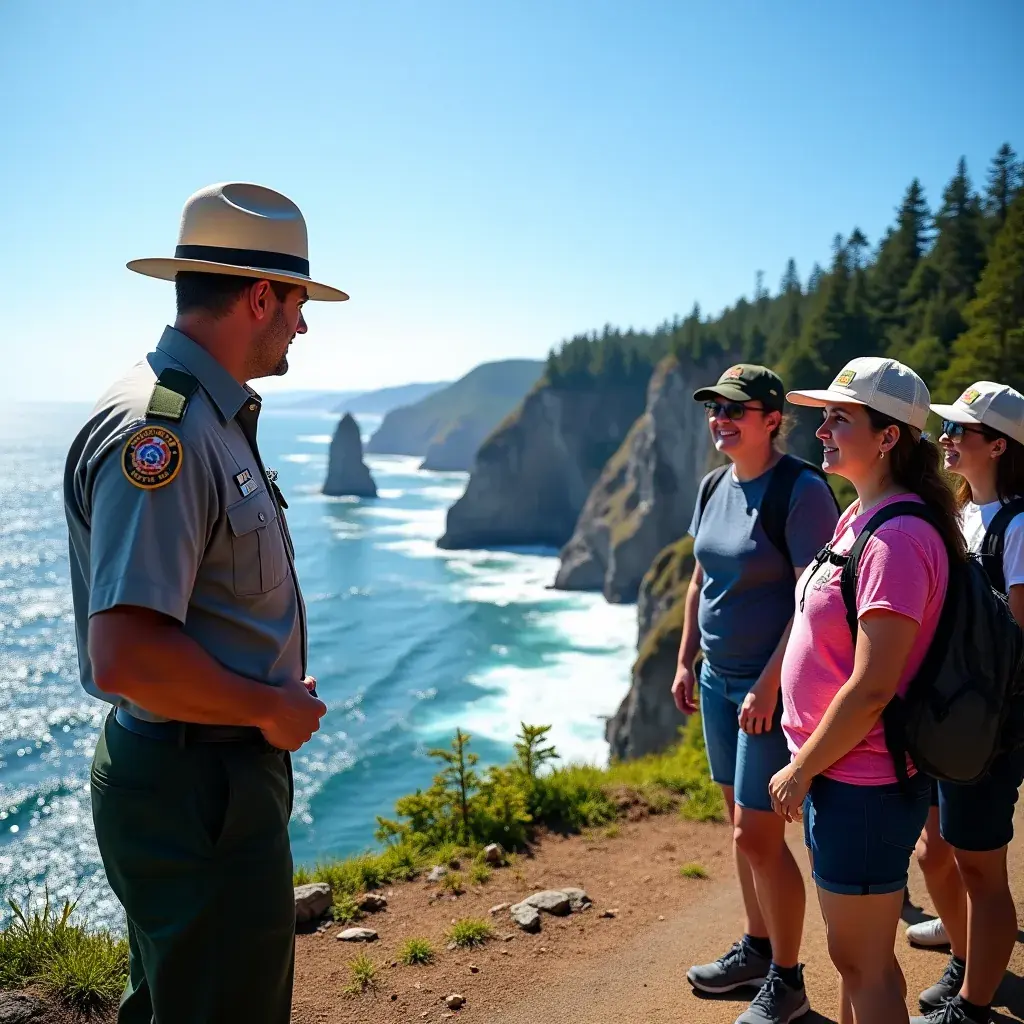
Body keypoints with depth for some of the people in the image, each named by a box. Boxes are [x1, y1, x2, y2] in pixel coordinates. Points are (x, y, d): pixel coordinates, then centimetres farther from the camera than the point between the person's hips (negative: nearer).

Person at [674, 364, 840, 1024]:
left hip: (774, 685, -8)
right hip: (720, 678, 8)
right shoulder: (715, 486, 7)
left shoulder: (801, 491, -17)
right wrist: (686, 661, 14)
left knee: (758, 835, -3)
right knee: (742, 826, 17)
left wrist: (768, 686, -21)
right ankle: (756, 950, 35)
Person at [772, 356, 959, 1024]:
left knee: (863, 961, 7)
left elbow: (873, 686, -25)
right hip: (838, 773, 9)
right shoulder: (859, 516, 8)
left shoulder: (898, 538, -23)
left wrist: (800, 771, -14)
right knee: (853, 951, 24)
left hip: (862, 786, -9)